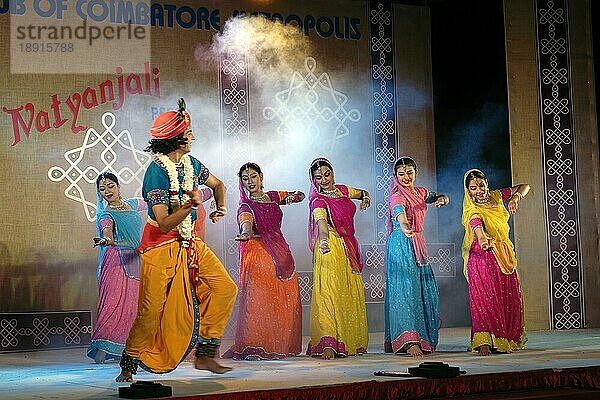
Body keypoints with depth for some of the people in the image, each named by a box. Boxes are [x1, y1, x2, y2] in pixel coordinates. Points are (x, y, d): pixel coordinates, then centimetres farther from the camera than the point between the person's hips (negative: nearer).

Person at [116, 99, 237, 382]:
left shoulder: (191, 164, 5)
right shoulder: (156, 172, -18)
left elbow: (217, 184, 26)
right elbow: (164, 223, -23)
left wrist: (221, 207, 8)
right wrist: (192, 204, -35)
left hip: (190, 243, 8)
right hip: (162, 245, -8)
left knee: (225, 289, -1)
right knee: (151, 310, -9)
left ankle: (205, 354, 7)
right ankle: (128, 367, 9)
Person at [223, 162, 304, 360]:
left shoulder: (273, 196, 14)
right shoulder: (246, 206, -3)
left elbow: (300, 195, 28)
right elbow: (246, 223, -25)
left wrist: (292, 197, 4)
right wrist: (246, 234, -48)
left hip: (281, 253, 6)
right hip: (258, 254, -6)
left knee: (286, 301, 3)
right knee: (258, 300, -16)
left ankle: (281, 345, 12)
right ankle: (255, 347, -15)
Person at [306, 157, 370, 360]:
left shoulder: (343, 190, 13)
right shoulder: (318, 200, -8)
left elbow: (363, 193, 34)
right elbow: (321, 221, -29)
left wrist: (365, 198, 11)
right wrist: (323, 239, -48)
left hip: (350, 247, 7)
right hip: (331, 249, -7)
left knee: (352, 294, 8)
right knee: (329, 292, -15)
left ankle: (351, 342, 15)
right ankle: (328, 344, -22)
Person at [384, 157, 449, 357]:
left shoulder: (421, 192, 12)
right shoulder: (398, 196, -13)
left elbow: (441, 197, 23)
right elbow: (399, 212, -34)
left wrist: (441, 199, -3)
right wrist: (405, 227, -56)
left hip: (418, 245, 8)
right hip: (401, 245, -8)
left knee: (426, 291, 7)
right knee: (406, 289, -14)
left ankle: (424, 338, 16)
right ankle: (409, 341, -22)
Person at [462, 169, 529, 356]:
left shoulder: (496, 197, 8)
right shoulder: (473, 210, -11)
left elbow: (524, 187, 17)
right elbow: (476, 224, -34)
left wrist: (516, 197, -6)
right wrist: (482, 237, -57)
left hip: (504, 254, 6)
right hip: (483, 256, -6)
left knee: (511, 297, 5)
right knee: (485, 297, -16)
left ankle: (507, 340, 17)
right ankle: (484, 342, -21)